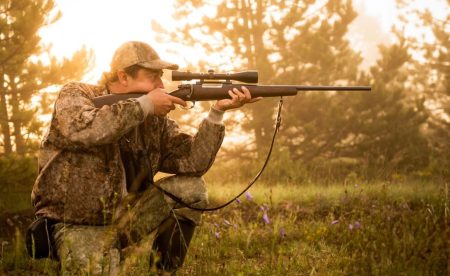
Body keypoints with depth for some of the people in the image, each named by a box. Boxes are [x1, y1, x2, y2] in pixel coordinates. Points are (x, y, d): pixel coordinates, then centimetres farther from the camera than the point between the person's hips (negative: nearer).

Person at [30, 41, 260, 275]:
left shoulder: (154, 119, 5)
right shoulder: (75, 95, -9)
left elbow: (191, 161, -2)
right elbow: (79, 130, -32)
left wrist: (218, 112, -13)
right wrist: (144, 104, -26)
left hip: (123, 218, 6)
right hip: (78, 228, -6)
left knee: (190, 188, -6)